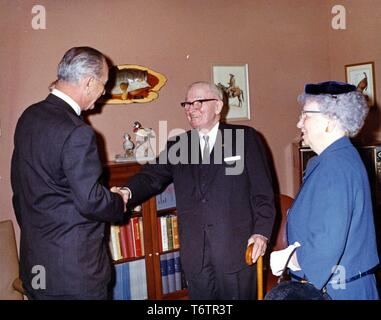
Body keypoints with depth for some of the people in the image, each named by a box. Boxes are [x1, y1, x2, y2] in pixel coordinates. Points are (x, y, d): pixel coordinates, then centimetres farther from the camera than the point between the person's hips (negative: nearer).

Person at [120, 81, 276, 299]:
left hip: (237, 248, -2)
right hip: (195, 252, 3)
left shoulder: (245, 138, 1)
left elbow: (263, 190, -1)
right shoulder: (178, 145, 11)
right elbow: (152, 176, -2)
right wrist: (127, 193, -22)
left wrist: (262, 232, -10)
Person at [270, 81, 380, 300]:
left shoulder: (334, 167, -23)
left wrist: (287, 259, -12)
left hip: (335, 290, -9)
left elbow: (327, 245, -29)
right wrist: (294, 251, -2)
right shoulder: (345, 157, 9)